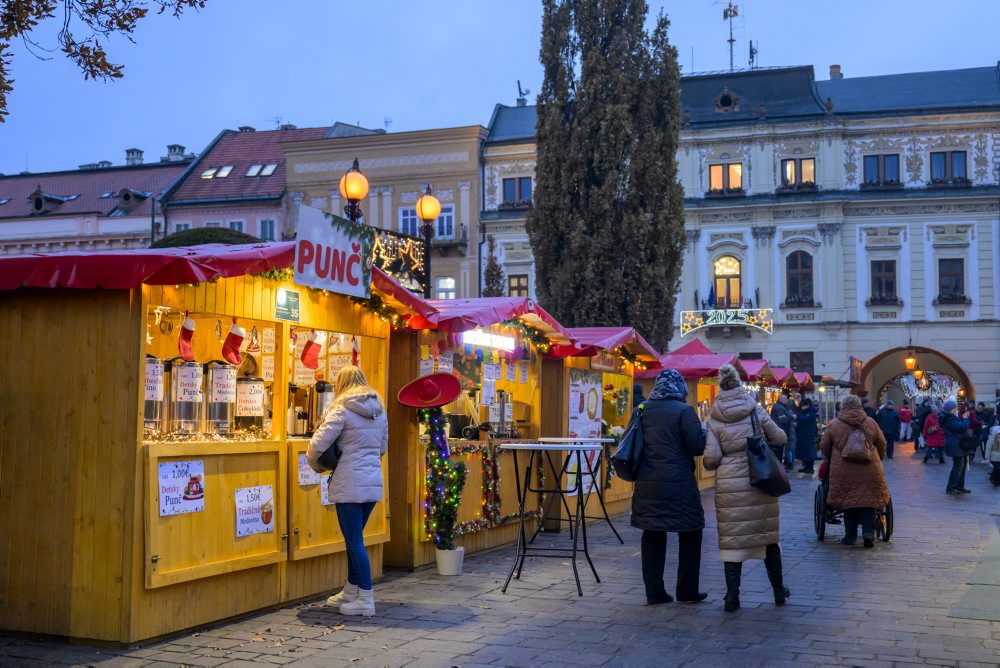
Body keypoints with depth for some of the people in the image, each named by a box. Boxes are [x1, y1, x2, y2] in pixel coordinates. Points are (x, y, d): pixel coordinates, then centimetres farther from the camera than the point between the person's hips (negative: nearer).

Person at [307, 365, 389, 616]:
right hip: (373, 482, 7)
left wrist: (317, 466, 6)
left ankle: (366, 599, -1)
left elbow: (318, 445, -11)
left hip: (349, 485, -7)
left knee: (355, 540, -2)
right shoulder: (379, 411, 12)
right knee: (354, 537, 19)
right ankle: (352, 591, 29)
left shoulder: (342, 410, -10)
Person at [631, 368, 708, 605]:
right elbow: (698, 446, -11)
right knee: (690, 536, 9)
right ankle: (687, 591, 14)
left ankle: (654, 592, 12)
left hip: (646, 484, 5)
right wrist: (704, 432, 8)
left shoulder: (643, 410, 7)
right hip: (678, 485, -5)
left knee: (652, 537, 10)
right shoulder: (683, 411, -10)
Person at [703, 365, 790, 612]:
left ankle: (732, 596, 3)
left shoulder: (715, 420, -2)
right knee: (767, 536, 13)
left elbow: (710, 459, -6)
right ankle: (779, 591, 25)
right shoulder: (756, 410, 0)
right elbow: (780, 437, 7)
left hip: (729, 485, -1)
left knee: (732, 539, 5)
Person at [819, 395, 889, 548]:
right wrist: (878, 459, 31)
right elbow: (882, 445, 12)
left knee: (848, 501, 8)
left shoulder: (834, 425, 1)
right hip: (869, 471, 1)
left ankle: (850, 536, 9)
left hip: (843, 472, 0)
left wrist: (831, 460, 27)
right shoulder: (871, 423, 4)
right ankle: (868, 532, -5)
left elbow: (824, 447, 8)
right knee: (868, 501, 8)